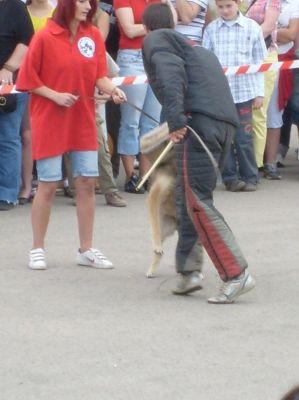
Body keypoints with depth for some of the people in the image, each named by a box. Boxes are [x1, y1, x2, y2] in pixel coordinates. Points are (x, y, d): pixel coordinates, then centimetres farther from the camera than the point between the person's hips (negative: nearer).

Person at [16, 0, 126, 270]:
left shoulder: (94, 36, 1)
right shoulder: (44, 38, -11)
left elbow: (100, 75, 1)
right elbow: (28, 80, -6)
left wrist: (112, 89, -19)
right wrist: (55, 95, -16)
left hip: (83, 121, 4)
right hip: (50, 122, -4)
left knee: (87, 182, 4)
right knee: (48, 184, 1)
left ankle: (86, 250, 15)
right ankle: (37, 250, 13)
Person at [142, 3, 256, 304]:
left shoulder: (156, 40, 10)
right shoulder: (198, 50, 34)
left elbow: (171, 72, -9)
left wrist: (175, 118, -19)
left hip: (198, 120, -8)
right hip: (226, 123, 8)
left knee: (197, 203, -8)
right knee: (187, 198, 16)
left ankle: (236, 274, -15)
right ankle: (188, 271, 13)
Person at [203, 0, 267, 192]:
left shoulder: (252, 27, 3)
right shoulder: (211, 29, 5)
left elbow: (259, 61, 6)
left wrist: (259, 92, 4)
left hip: (244, 91, -1)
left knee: (244, 137, -1)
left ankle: (250, 178, 10)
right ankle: (231, 177, 12)